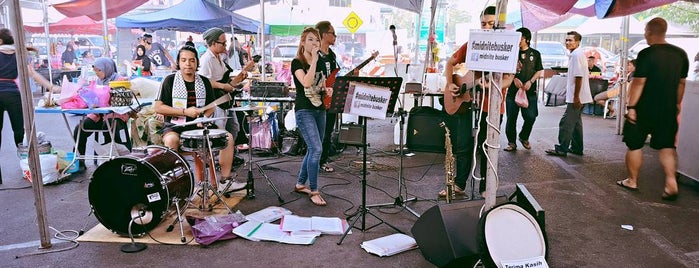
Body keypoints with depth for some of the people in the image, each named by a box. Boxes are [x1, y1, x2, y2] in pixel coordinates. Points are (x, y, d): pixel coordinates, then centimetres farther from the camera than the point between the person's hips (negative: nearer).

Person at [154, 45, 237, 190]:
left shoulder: (204, 82, 10)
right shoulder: (170, 80, -2)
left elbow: (211, 106, 17)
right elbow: (158, 107, -7)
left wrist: (205, 117, -7)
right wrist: (185, 112, -16)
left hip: (198, 125, 4)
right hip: (175, 125, -4)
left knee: (228, 137, -13)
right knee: (171, 140, -37)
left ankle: (225, 180, -4)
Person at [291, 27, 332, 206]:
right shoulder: (297, 62, -7)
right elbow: (306, 82, -24)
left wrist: (327, 90, -1)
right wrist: (314, 59, -20)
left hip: (320, 109, 8)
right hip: (304, 110, -7)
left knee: (313, 150, 12)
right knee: (316, 149, -16)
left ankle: (300, 184, 28)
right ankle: (314, 191, -5)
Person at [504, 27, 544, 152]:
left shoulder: (535, 54, 9)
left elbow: (539, 71, 10)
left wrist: (530, 82, -6)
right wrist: (514, 79, -12)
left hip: (530, 91, 0)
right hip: (513, 90, 0)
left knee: (530, 117, -7)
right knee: (511, 117, 0)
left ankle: (524, 137, 19)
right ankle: (511, 142, 13)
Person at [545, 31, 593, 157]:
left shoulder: (576, 55, -15)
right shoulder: (577, 54, 17)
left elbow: (579, 77, -21)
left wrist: (576, 97, -21)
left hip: (576, 97, -10)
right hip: (578, 96, 10)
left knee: (566, 123, -6)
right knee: (575, 122, 15)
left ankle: (562, 149, -2)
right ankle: (576, 148, 23)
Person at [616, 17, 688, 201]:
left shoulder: (646, 54, -15)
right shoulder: (681, 54, 5)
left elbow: (639, 83, -17)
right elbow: (681, 83, 12)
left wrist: (631, 107, -13)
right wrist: (677, 104, 22)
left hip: (644, 109, -5)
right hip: (668, 110, 5)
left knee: (634, 145, 9)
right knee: (666, 146, 12)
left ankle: (632, 181, 19)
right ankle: (671, 183, 0)